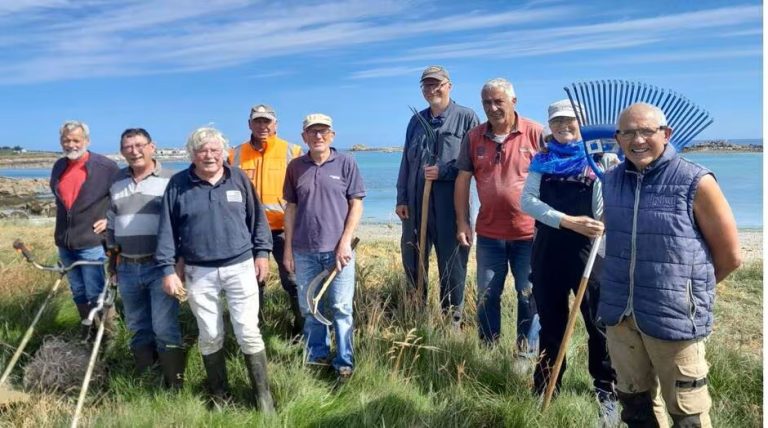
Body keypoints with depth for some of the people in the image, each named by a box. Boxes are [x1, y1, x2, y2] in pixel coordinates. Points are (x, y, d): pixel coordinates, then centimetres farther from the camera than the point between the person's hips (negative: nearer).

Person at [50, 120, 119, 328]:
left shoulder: (106, 166, -10)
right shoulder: (58, 167, 9)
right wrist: (62, 231, 19)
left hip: (91, 241, -6)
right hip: (64, 242, 6)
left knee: (96, 293, -2)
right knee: (78, 293, 16)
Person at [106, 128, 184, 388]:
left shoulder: (170, 180, -5)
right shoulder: (117, 184, 11)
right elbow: (111, 225, 20)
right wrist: (113, 261, 18)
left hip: (160, 266, -5)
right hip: (127, 269, 5)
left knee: (165, 328, -5)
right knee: (138, 328, 14)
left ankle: (174, 384, 5)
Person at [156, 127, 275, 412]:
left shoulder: (238, 179, 1)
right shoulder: (178, 184, -1)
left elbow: (257, 217, 8)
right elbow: (167, 229, 0)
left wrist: (262, 252, 5)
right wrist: (168, 269, -3)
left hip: (240, 267, 0)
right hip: (199, 273, 1)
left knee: (249, 333, 1)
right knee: (210, 337, 11)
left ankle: (263, 396, 14)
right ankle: (219, 396, 28)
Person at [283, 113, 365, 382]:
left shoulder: (346, 163, 0)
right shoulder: (295, 167, 7)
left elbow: (356, 204, -1)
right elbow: (291, 208, 10)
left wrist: (345, 242, -9)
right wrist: (288, 248, 8)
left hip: (337, 249, -2)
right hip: (304, 251, 3)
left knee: (341, 307, 2)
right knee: (309, 308, 11)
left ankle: (344, 362, 15)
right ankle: (316, 357, 27)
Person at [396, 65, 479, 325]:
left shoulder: (466, 117, -1)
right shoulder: (416, 121, 15)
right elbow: (406, 162, 14)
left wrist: (443, 171, -15)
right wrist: (401, 199, 9)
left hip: (450, 205, -5)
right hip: (416, 203, 5)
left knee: (452, 263, 5)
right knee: (412, 260, 13)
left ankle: (452, 320, 20)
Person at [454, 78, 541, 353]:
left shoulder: (536, 133, -6)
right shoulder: (473, 137, 2)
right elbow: (463, 180, 6)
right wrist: (462, 222, 1)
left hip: (529, 232, -2)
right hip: (488, 233, 3)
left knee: (529, 296, 9)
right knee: (486, 295, 11)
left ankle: (527, 354, 25)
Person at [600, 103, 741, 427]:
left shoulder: (695, 182, -12)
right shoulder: (611, 181, 3)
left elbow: (730, 255, -5)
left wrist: (686, 289, 5)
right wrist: (626, 290, 12)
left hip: (675, 318, -4)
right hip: (620, 315, 5)